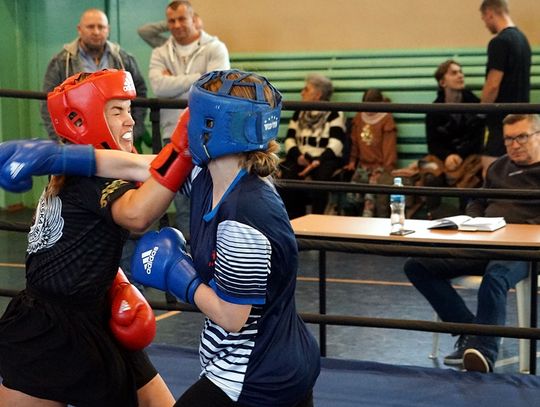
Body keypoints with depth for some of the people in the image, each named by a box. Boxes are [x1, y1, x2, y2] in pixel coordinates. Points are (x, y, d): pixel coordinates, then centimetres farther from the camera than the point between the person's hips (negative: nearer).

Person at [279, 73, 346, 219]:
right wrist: (298, 156, -10)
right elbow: (289, 139, 11)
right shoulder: (299, 113, 18)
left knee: (321, 175, -38)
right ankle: (295, 219, -20)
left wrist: (317, 162, -25)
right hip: (301, 159, 4)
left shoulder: (335, 115, 0)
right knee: (286, 176, -29)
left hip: (325, 159, -4)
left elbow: (335, 145, -11)